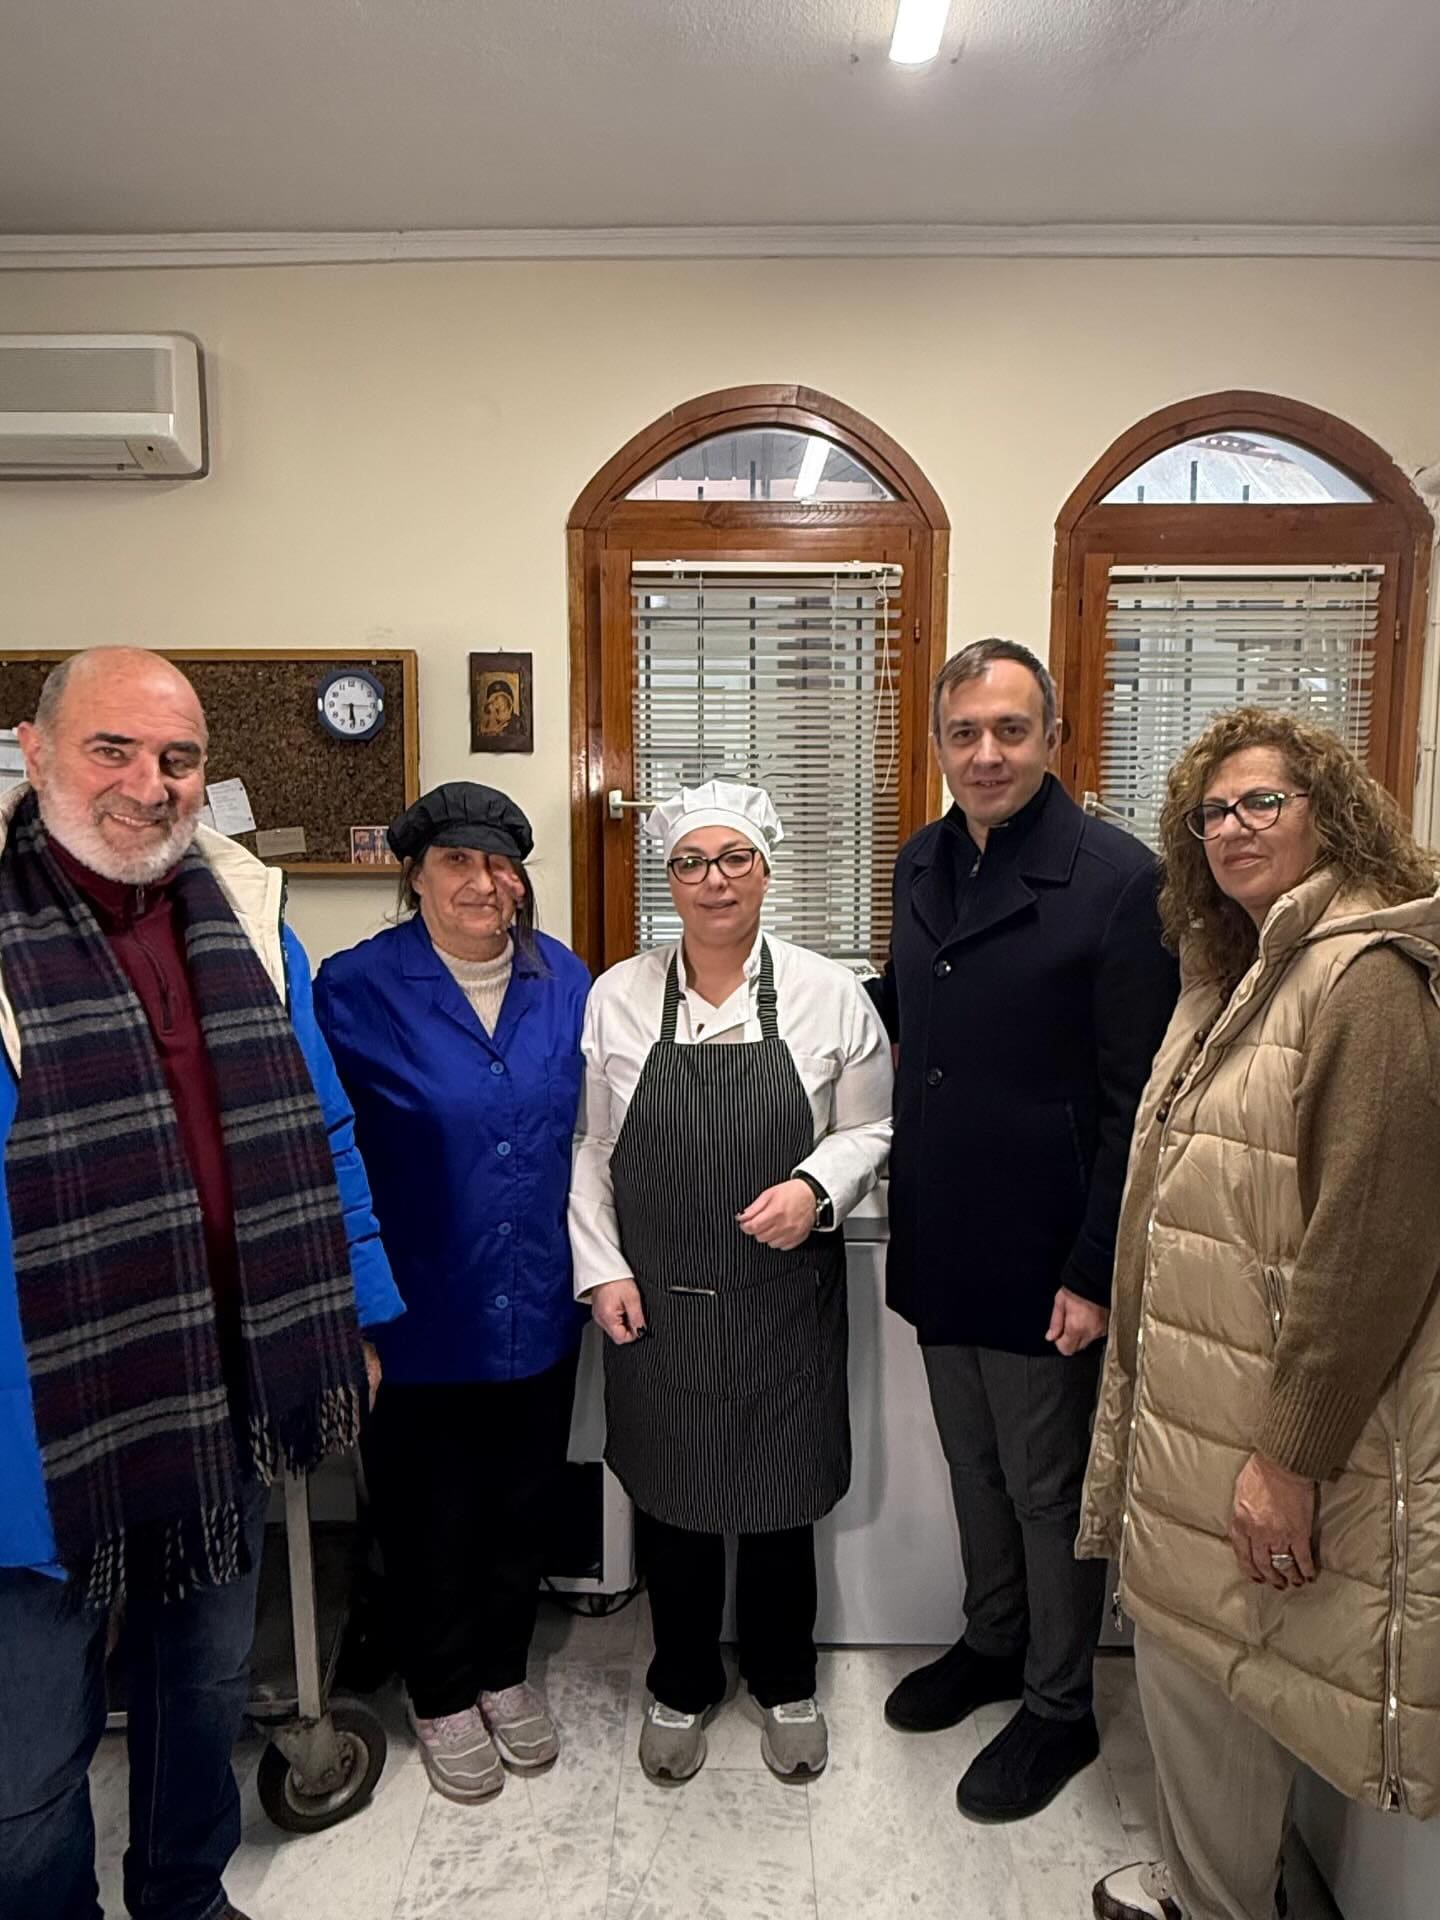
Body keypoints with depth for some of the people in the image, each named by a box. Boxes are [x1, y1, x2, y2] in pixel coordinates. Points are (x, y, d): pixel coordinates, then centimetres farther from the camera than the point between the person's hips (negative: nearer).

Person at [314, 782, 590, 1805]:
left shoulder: (566, 981, 0)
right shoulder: (357, 989, -13)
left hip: (539, 1306, 4)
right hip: (419, 1312, -3)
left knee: (522, 1501, 21)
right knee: (429, 1515, 16)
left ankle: (505, 1669, 46)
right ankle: (442, 1696, 42)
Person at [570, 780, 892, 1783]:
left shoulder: (829, 993, -3)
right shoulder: (616, 997, -2)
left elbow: (869, 1129, 4)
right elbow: (587, 1148, 4)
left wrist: (816, 1190, -14)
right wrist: (602, 1268, -2)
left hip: (786, 1299, 0)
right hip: (655, 1304, 1)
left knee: (782, 1497, 14)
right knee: (671, 1495, 15)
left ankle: (785, 1683, 42)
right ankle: (682, 1686, 41)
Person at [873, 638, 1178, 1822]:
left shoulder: (1118, 879, -16)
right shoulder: (921, 865, 4)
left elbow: (1135, 1099, -16)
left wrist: (1096, 1272, -16)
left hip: (1042, 1258, -6)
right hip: (939, 1242, 6)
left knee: (1051, 1488, 13)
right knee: (974, 1468, 22)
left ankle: (1059, 1711, 35)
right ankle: (991, 1644, 46)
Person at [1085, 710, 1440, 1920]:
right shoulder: (1235, 973, 10)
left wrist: (1294, 1453, -20)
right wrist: (1133, 1350, 13)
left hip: (1266, 1423, -8)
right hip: (1186, 1399, 8)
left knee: (1206, 1654, 7)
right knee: (1180, 1641, 19)